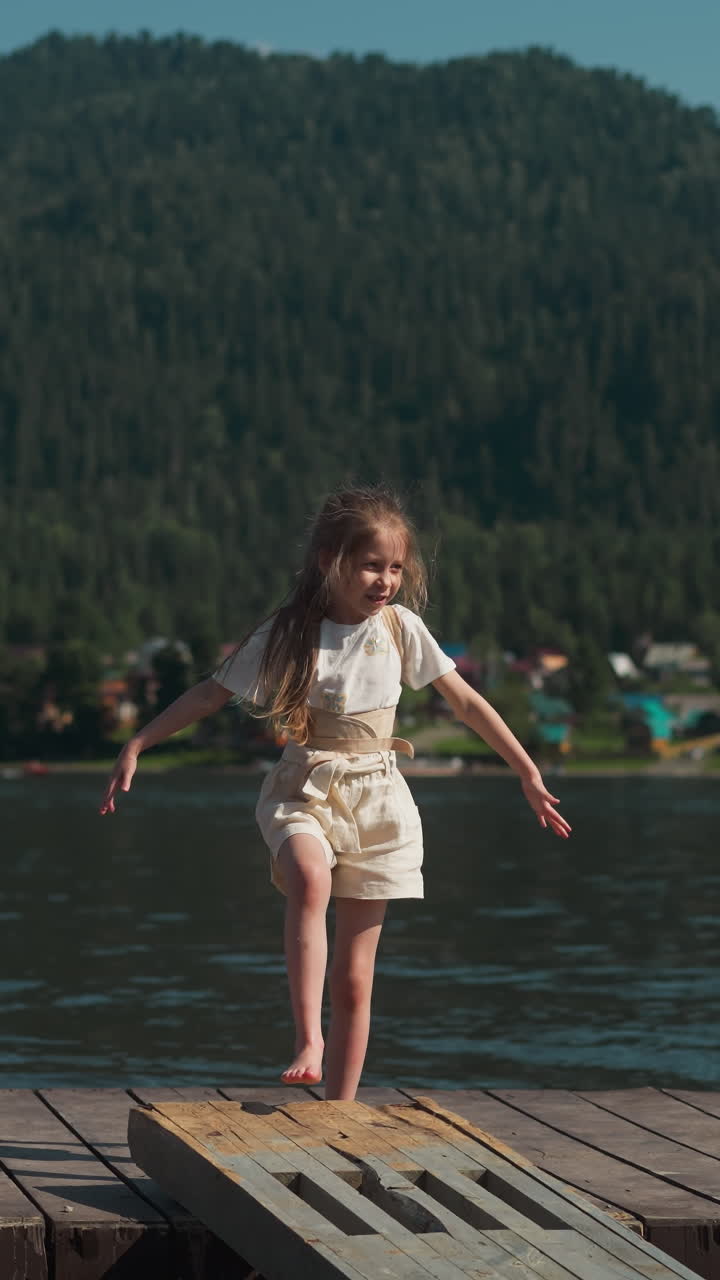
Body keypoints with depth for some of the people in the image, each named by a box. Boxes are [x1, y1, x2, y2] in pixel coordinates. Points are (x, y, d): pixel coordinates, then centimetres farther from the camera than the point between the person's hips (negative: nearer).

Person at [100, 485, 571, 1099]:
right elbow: (211, 693, 3)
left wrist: (529, 774, 11)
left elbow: (467, 702, 9)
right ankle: (308, 1038, -39)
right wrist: (136, 746, -3)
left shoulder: (401, 628, 1)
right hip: (303, 790, -2)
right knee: (310, 879, -38)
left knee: (354, 977, 2)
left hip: (376, 796, 2)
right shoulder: (287, 634, -4)